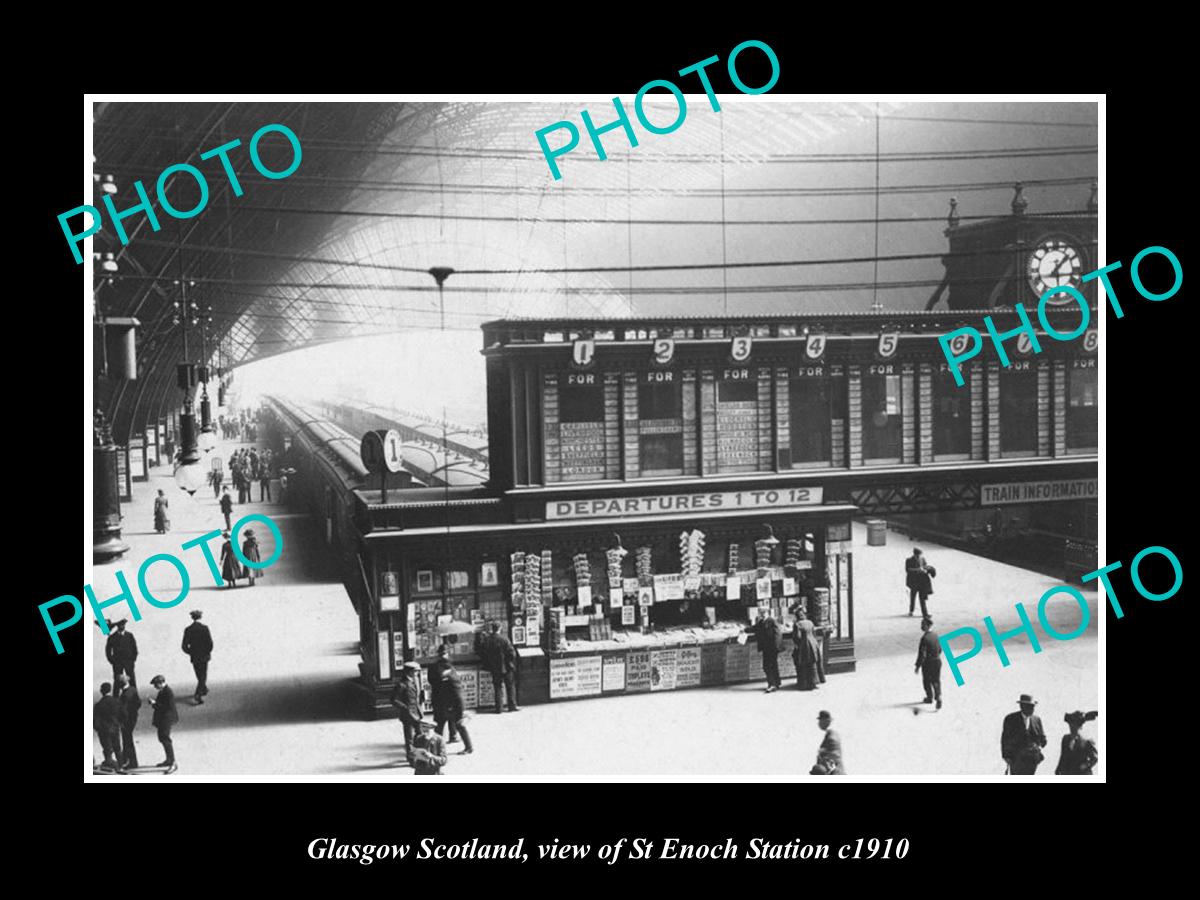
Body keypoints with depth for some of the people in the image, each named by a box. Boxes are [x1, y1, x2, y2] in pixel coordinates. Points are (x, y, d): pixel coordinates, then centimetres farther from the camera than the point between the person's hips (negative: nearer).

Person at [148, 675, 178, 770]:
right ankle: (168, 760, 33)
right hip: (161, 719, 11)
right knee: (162, 738, 19)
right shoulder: (162, 691, 8)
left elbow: (168, 707, -26)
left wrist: (155, 704, -23)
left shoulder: (169, 692, -23)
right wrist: (154, 702, 1)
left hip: (167, 719, -11)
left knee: (166, 739, -10)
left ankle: (173, 763, -5)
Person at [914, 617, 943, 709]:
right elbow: (940, 649, 9)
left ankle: (929, 697, 30)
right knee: (936, 680, 15)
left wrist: (917, 666, -16)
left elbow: (922, 654, -23)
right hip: (937, 661, 6)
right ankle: (938, 697, -1)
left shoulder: (924, 638, -25)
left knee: (927, 681, 16)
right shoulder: (936, 635, -3)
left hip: (927, 663, -6)